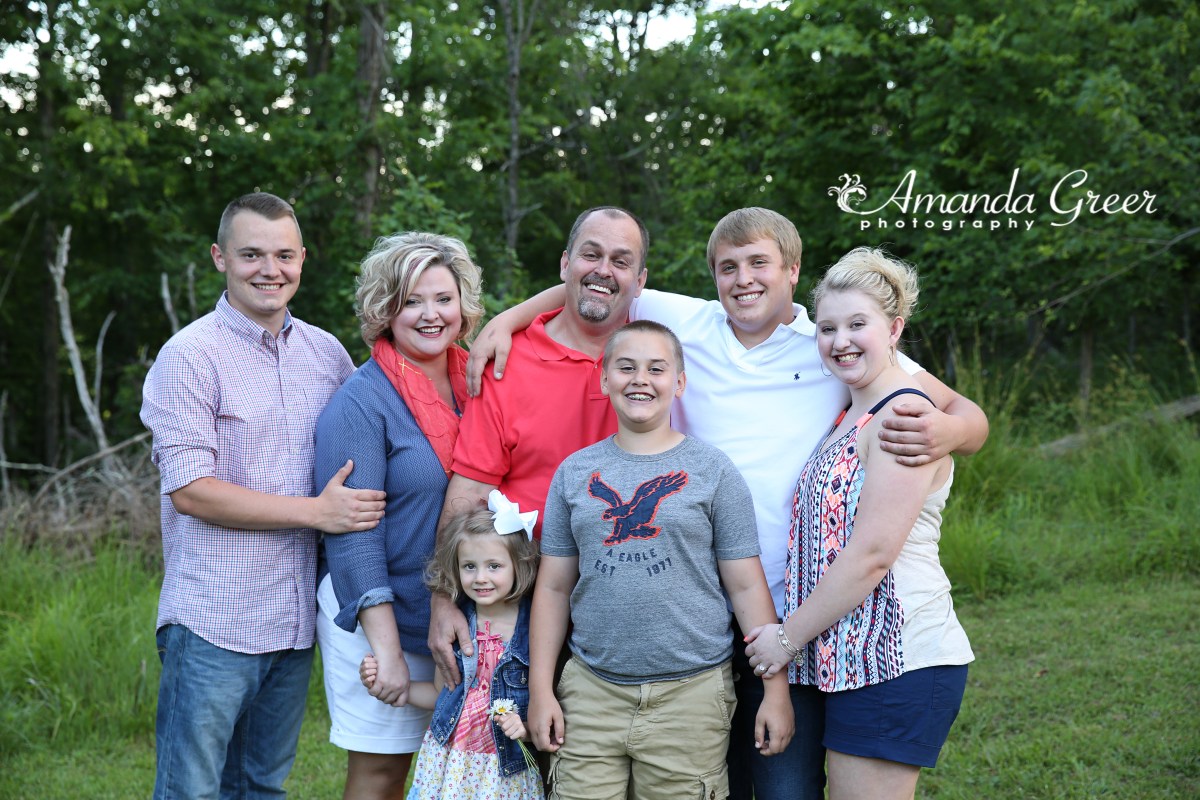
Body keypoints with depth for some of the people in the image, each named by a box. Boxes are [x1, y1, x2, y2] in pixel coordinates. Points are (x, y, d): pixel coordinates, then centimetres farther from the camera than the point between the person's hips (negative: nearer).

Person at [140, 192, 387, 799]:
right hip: (213, 623, -5)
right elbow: (189, 490, -14)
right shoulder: (191, 356, -7)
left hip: (295, 620, 6)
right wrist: (317, 512, -16)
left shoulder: (328, 354, 9)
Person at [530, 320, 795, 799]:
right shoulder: (575, 472, 8)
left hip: (691, 692, -2)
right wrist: (540, 690, 5)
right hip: (592, 689, 2)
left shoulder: (711, 470, 2)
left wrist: (776, 690, -3)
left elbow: (746, 587, 1)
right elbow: (553, 587, 10)